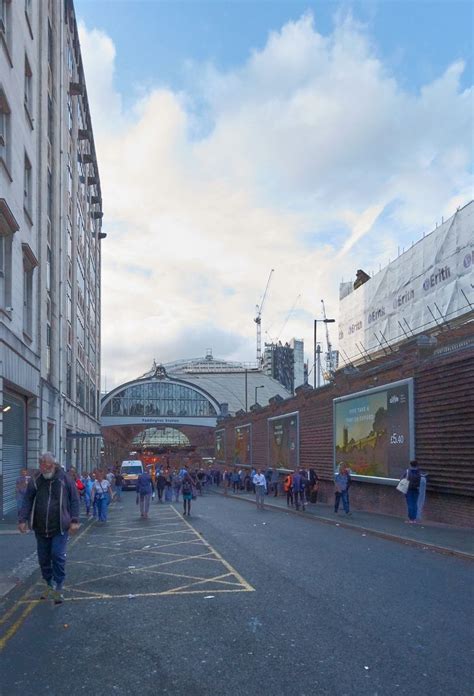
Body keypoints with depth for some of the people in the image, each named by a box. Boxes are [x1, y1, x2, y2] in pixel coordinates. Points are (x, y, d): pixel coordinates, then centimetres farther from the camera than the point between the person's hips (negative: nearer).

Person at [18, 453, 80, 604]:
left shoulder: (65, 479, -5)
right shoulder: (35, 481, 1)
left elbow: (74, 501, -1)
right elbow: (27, 501, 3)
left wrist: (74, 521, -8)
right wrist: (22, 519, -10)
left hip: (60, 528, -3)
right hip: (40, 528, 3)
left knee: (58, 556, -10)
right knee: (43, 558, 11)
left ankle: (58, 588, 4)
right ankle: (49, 584, 30)